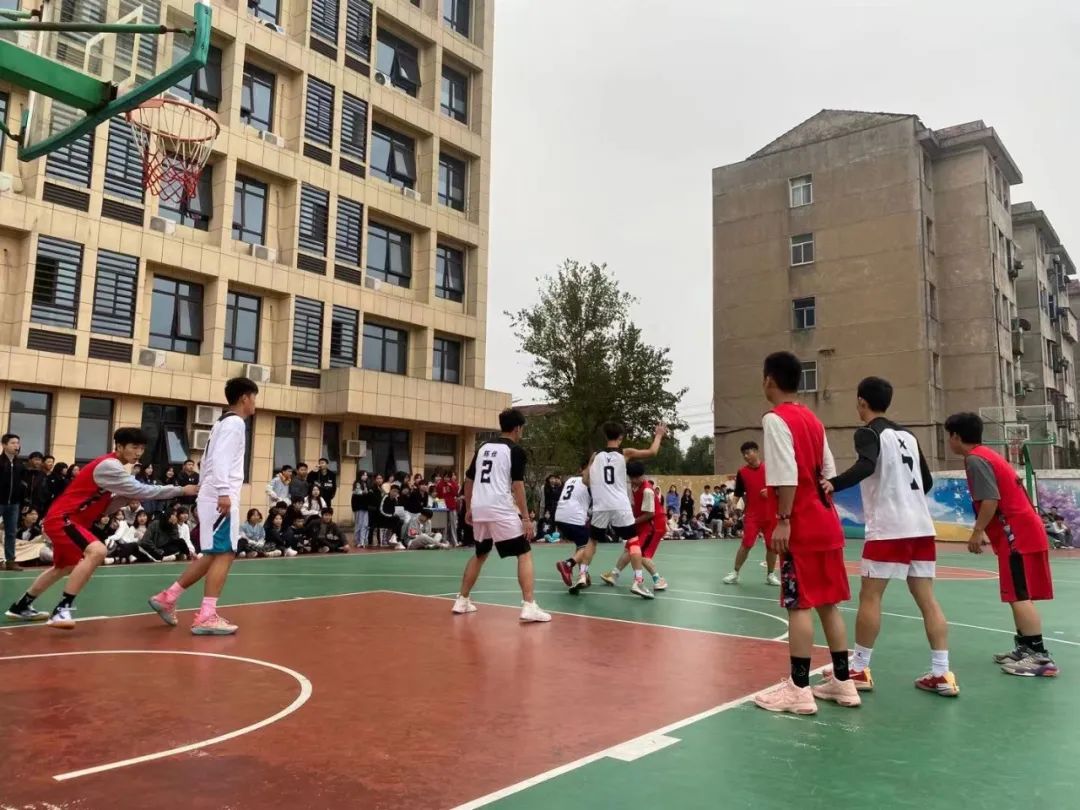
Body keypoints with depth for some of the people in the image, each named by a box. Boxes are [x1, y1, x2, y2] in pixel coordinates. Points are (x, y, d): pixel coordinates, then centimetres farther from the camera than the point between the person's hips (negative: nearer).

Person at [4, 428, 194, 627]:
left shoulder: (113, 467, 11)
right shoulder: (108, 465, -19)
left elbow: (104, 509, 11)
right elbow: (140, 490, -27)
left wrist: (127, 498, -6)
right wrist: (181, 490, -27)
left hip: (63, 518, 11)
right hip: (62, 518, -11)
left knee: (65, 567, 27)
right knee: (97, 551, -30)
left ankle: (21, 607, 45)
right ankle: (61, 609, -25)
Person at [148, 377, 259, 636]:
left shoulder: (223, 422, 22)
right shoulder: (234, 422, -8)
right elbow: (220, 458, -20)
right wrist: (224, 492, -26)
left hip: (212, 496, 10)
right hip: (221, 498, -10)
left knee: (213, 555, 15)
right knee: (224, 554, -8)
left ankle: (167, 598, 19)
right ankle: (206, 617, -8)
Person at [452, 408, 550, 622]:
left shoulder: (483, 447, 16)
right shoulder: (515, 450, -3)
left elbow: (468, 480, 18)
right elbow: (517, 485, -10)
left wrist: (469, 509, 27)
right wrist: (526, 518, -8)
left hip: (479, 509, 7)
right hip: (501, 510, -7)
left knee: (480, 554, 24)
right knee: (525, 554, 0)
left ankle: (462, 600, 27)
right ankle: (529, 606, -10)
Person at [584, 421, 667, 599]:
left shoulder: (596, 456, 10)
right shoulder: (625, 453, 3)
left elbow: (586, 481, 9)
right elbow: (652, 452, 3)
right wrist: (659, 435, 19)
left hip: (600, 507, 2)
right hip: (620, 507, -2)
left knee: (592, 541, 20)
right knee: (633, 542, 6)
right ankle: (638, 582, -4)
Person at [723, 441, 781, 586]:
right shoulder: (742, 472, 0)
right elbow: (739, 494, 4)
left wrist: (771, 492, -11)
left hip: (771, 515, 2)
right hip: (752, 515, -1)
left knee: (771, 545, 7)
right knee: (746, 544, -7)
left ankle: (770, 574, 21)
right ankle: (735, 573, 2)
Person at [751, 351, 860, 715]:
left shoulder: (775, 419, -11)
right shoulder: (813, 419, 16)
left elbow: (787, 476, -20)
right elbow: (829, 473, 16)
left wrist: (783, 520, -19)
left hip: (801, 526, -8)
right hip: (827, 522, 8)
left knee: (799, 605, -4)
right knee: (827, 602, 13)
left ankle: (799, 689, 1)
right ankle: (842, 682, 20)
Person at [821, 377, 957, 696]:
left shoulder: (869, 432, -4)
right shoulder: (907, 435, 18)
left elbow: (866, 466, -26)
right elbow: (927, 481, 23)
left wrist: (833, 484, -38)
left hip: (888, 529, -7)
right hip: (921, 526, 7)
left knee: (870, 596, 1)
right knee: (927, 598, 8)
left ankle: (859, 670, 7)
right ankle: (941, 674, 7)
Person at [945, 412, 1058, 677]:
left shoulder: (975, 459, -12)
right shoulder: (987, 455, 18)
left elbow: (991, 499, -22)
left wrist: (977, 532, -16)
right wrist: (983, 531, 19)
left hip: (1017, 535, -10)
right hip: (1025, 531, 10)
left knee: (1020, 596, -9)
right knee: (1018, 595, 16)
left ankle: (1040, 656, -9)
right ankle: (1025, 648, 23)